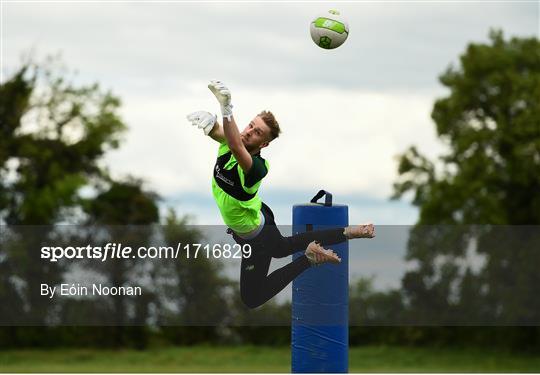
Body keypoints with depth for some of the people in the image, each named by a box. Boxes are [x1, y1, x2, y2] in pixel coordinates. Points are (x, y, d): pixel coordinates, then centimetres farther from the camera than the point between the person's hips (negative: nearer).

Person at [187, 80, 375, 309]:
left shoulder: (257, 167, -43)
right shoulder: (230, 144, -18)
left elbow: (236, 147, -61)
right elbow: (216, 131, -30)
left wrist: (227, 110, -72)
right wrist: (209, 121, -55)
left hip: (255, 236, -8)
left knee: (251, 298, 5)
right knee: (281, 248, 37)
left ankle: (308, 258, 4)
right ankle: (348, 232, 38)